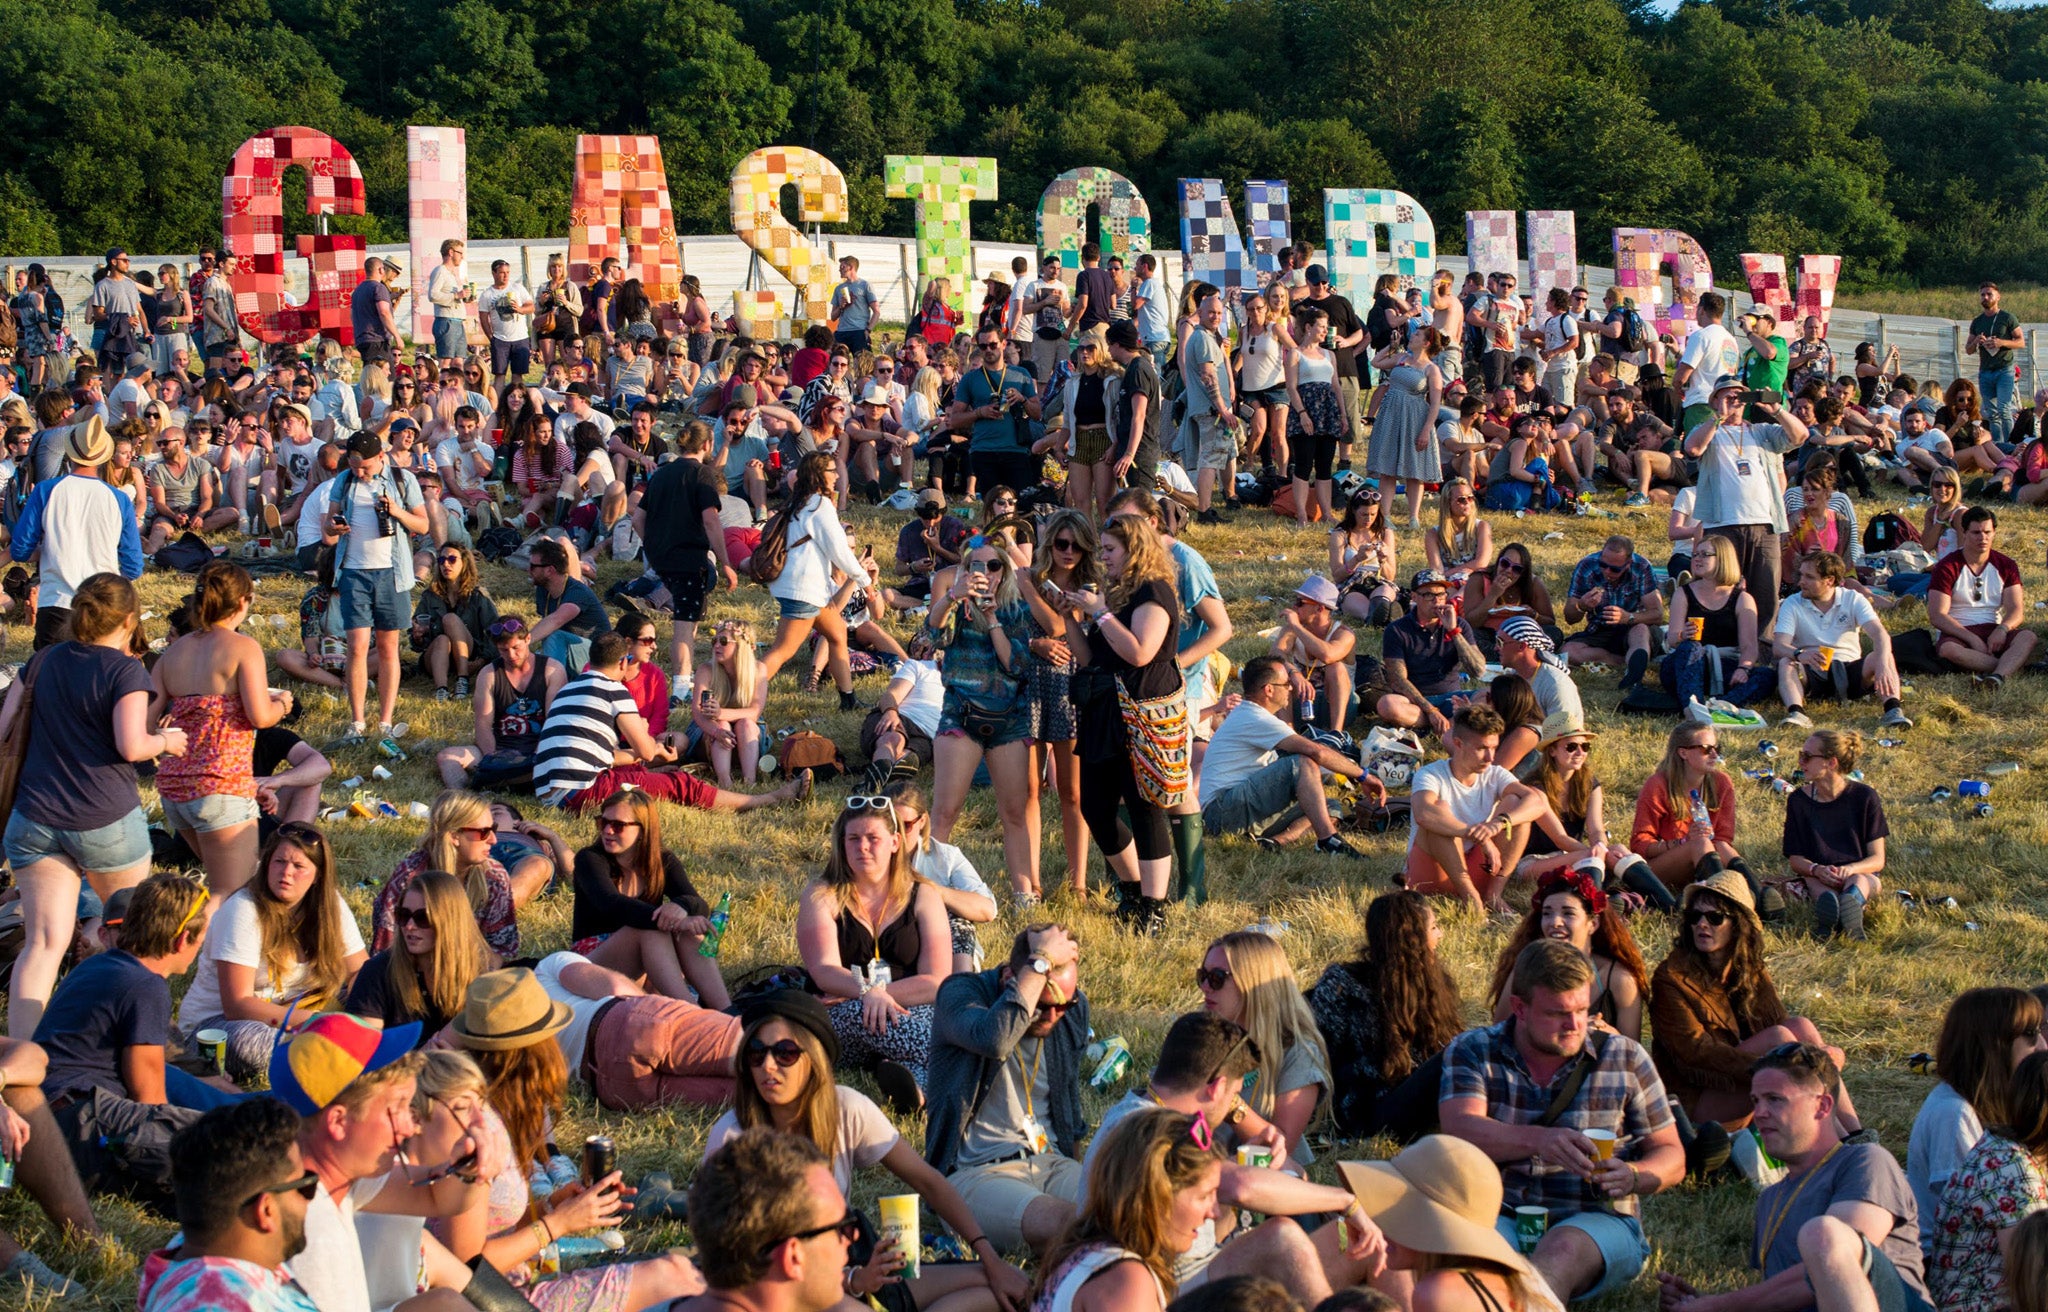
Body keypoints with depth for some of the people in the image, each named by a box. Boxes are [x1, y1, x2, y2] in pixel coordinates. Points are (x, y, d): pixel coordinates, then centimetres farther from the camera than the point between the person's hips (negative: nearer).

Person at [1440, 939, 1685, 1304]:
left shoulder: (1626, 1058, 10)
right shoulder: (1472, 1051, 7)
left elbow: (1671, 1158, 14)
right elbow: (1460, 1128, -11)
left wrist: (1633, 1176, -11)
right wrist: (1537, 1140, -30)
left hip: (1597, 1222, 0)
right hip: (1499, 1218, 0)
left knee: (1562, 1249, -37)